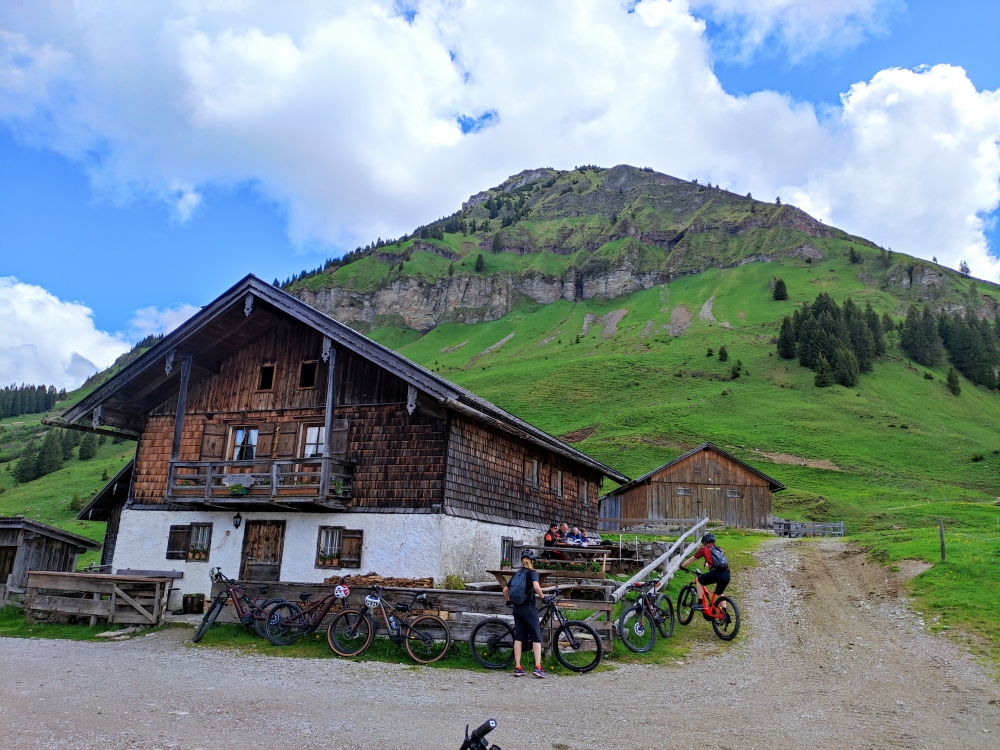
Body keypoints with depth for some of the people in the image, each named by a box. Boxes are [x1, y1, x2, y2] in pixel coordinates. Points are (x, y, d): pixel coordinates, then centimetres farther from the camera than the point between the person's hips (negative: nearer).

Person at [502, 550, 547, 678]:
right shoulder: (532, 573, -4)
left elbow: (505, 590, 16)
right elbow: (536, 587, -24)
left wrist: (509, 601, 31)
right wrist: (543, 597, -9)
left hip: (517, 608, 6)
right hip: (528, 608, -6)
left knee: (519, 637, 8)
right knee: (536, 637, -1)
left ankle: (517, 668, 6)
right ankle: (538, 667, -9)